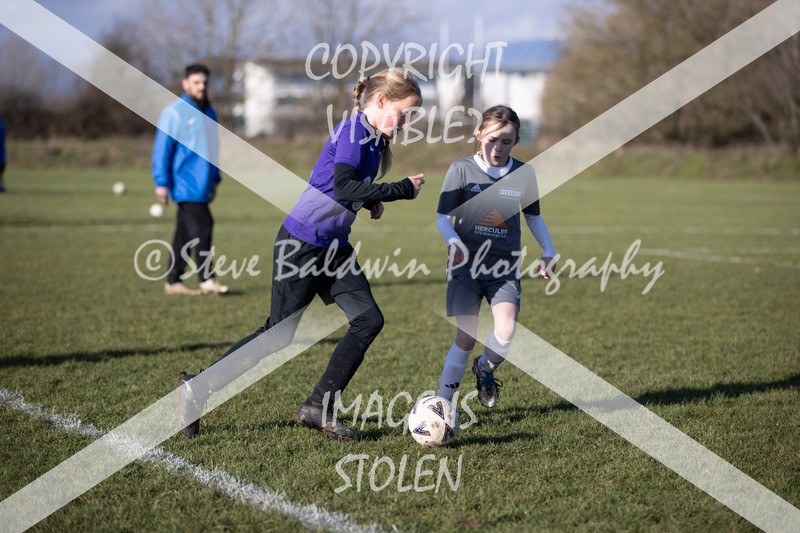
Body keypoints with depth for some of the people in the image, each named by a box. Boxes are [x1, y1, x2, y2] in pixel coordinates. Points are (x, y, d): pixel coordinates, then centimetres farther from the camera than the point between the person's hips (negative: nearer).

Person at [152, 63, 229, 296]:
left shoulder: (209, 113, 16)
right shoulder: (174, 113, -8)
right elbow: (161, 149, -10)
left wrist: (215, 178, 21)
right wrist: (162, 182, -14)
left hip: (202, 186, 8)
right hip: (185, 184, -8)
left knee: (185, 233, 9)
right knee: (202, 227, -13)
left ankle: (173, 281, 13)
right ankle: (206, 279, -10)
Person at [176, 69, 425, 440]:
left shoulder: (373, 137, 11)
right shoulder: (353, 130, -17)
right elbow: (344, 188, -28)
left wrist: (371, 200, 6)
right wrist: (402, 190, -24)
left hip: (333, 248, 9)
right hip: (301, 243, -9)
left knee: (368, 320, -2)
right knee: (279, 335, -3)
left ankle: (318, 409, 5)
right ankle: (196, 388, 11)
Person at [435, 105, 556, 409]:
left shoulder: (524, 174, 7)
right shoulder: (462, 169, -1)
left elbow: (533, 216, 21)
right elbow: (442, 217, -3)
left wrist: (548, 251, 12)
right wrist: (453, 242, -22)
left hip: (505, 267, 2)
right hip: (466, 265, -2)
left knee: (507, 333, -17)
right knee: (467, 338, -11)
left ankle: (485, 368, 16)